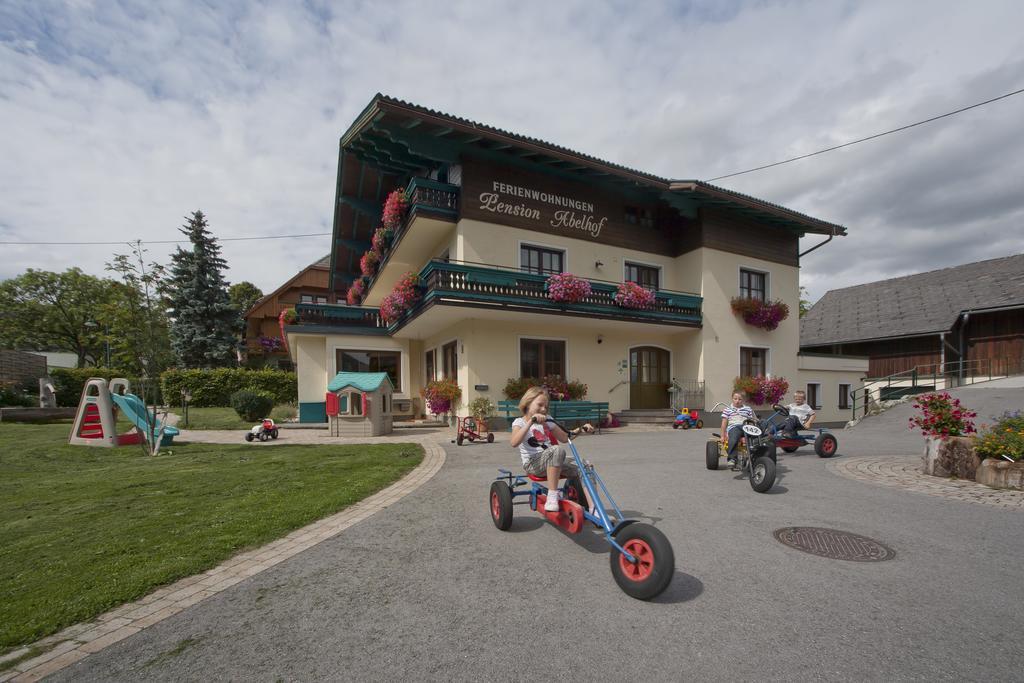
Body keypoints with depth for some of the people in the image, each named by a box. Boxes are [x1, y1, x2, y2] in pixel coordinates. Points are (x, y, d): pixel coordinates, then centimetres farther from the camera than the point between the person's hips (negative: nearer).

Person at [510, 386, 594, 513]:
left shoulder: (547, 422, 18)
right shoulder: (520, 422, -1)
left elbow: (564, 437, 23)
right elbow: (514, 443, -22)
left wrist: (580, 429, 6)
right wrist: (531, 421, -28)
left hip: (551, 461, 6)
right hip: (532, 464, -6)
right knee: (558, 450, -36)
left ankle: (592, 508, -17)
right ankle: (552, 495, -30)